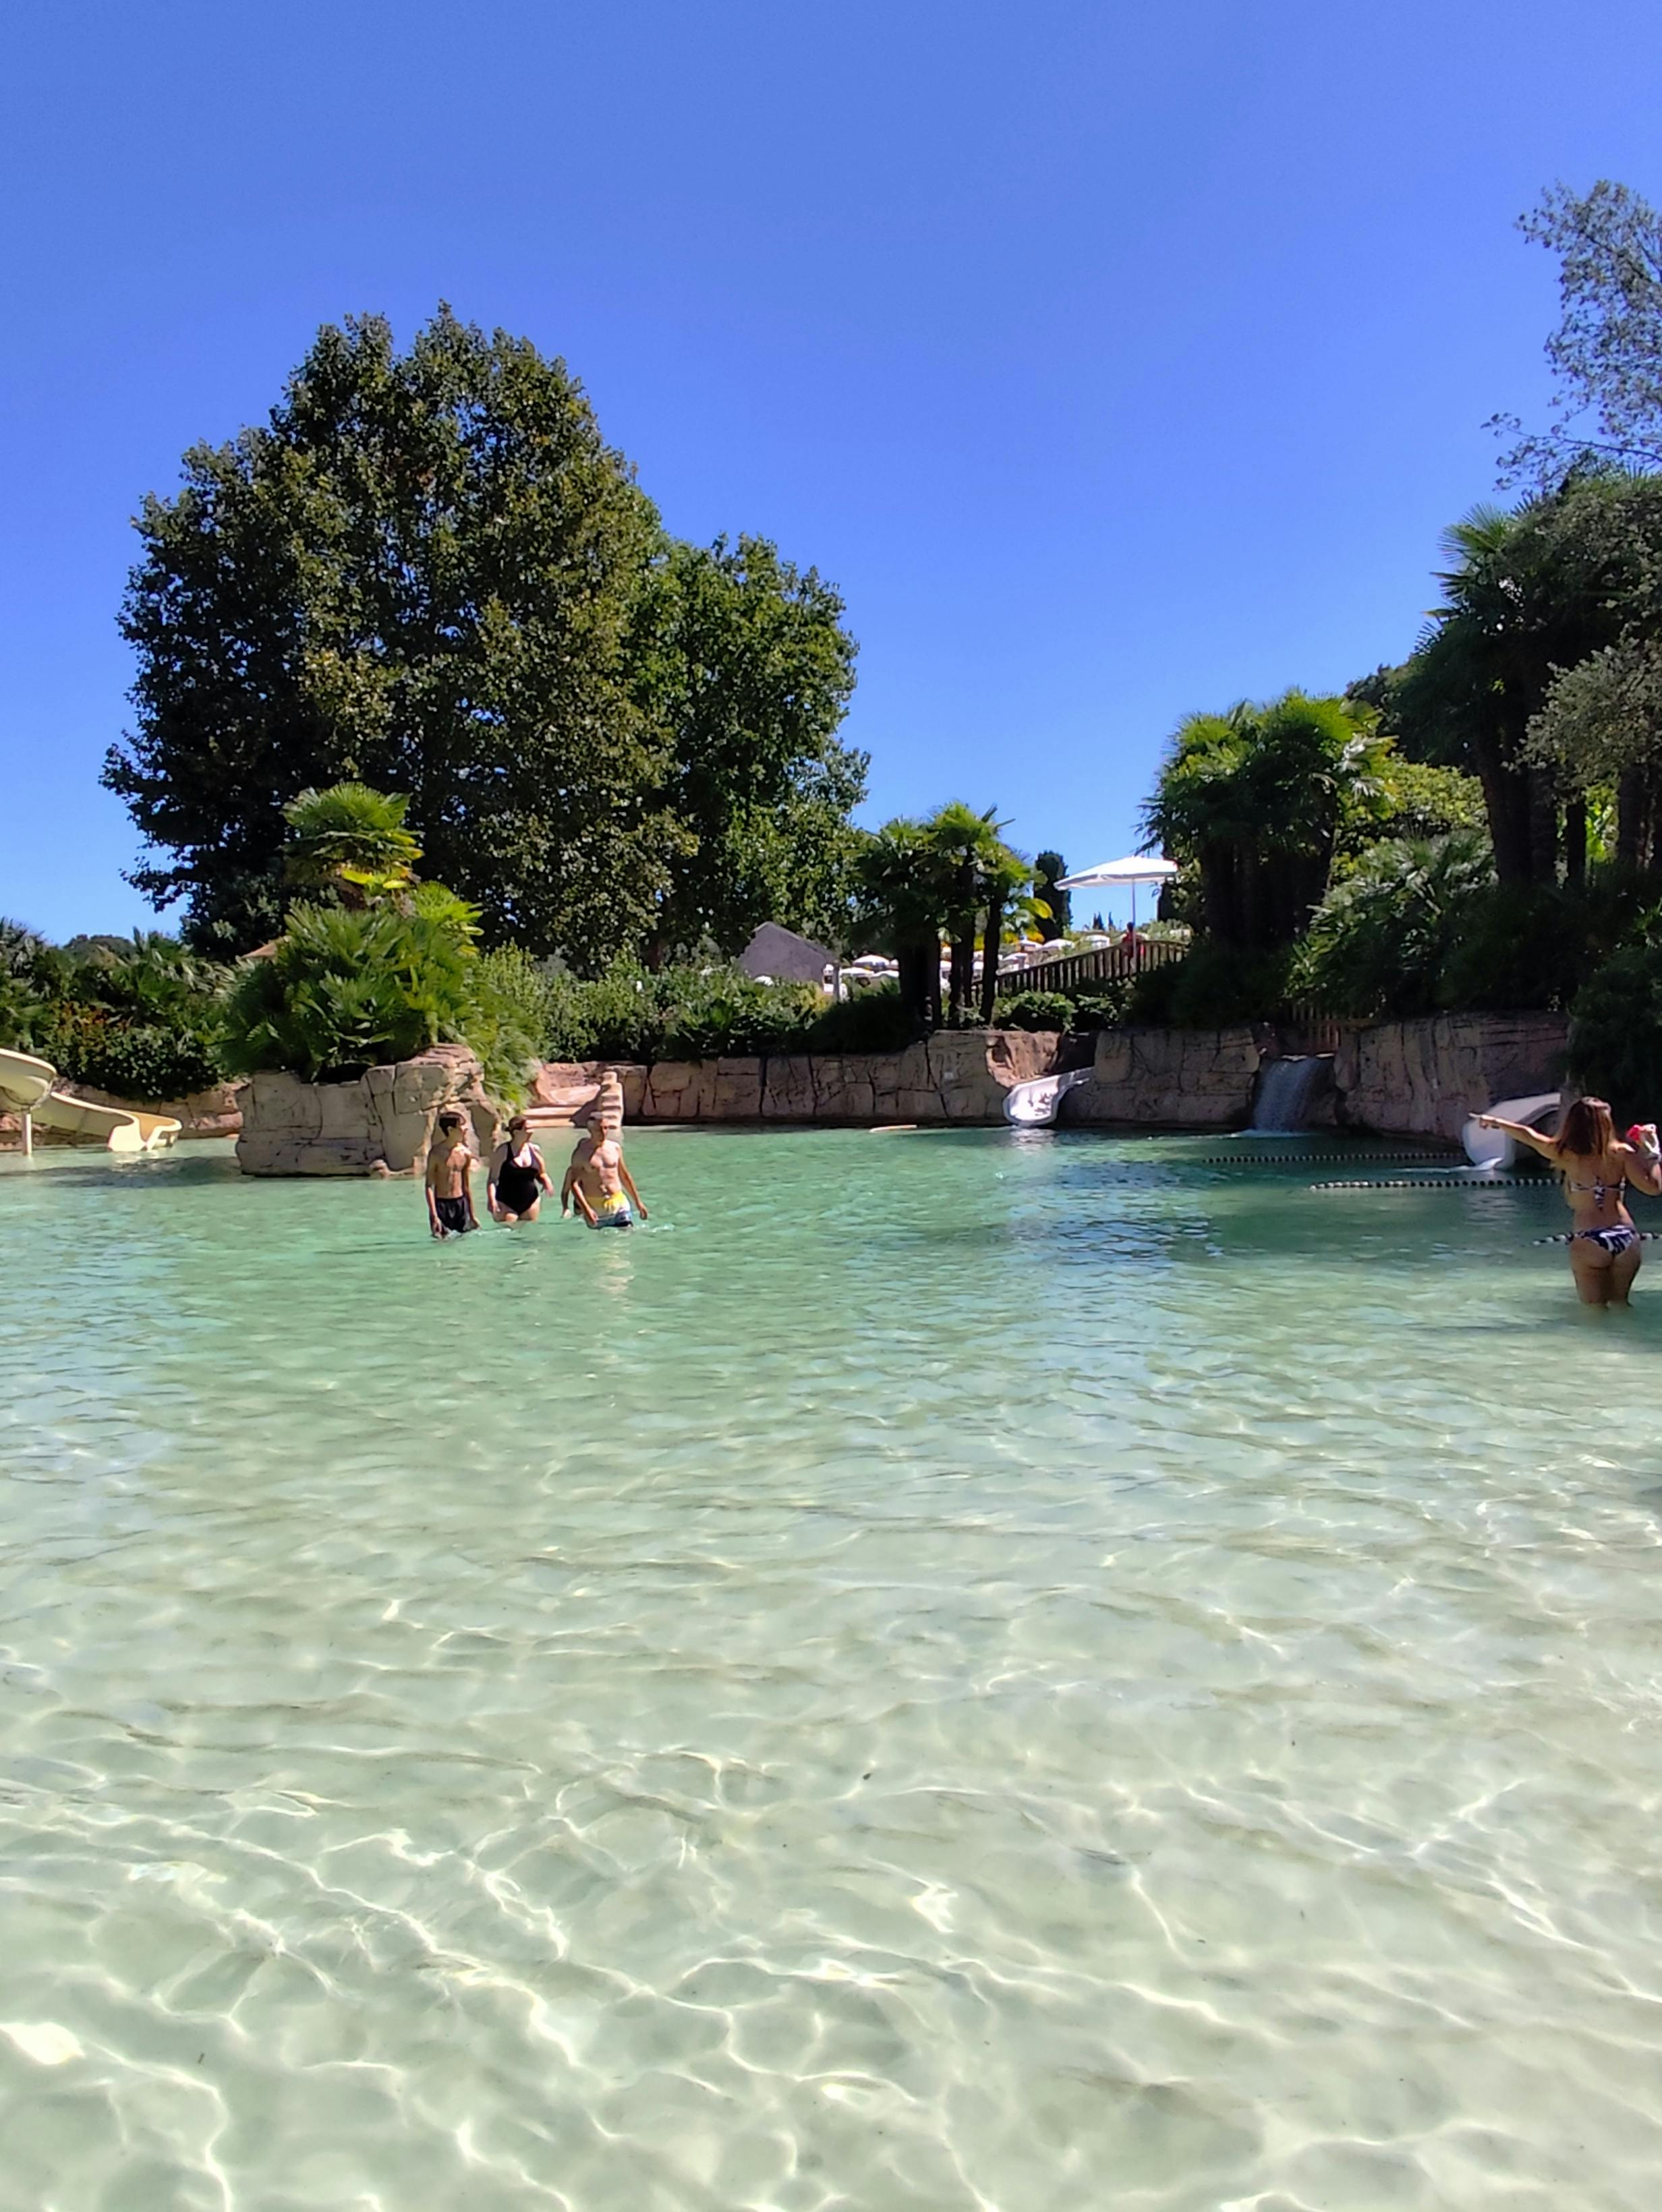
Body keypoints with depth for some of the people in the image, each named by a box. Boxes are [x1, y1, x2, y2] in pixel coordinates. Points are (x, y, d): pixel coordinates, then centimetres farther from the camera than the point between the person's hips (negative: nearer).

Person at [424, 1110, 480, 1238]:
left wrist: (472, 1214, 14)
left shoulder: (466, 1154, 4)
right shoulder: (437, 1153, -9)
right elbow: (429, 1186, -9)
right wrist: (434, 1216, -16)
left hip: (461, 1203, 4)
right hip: (441, 1204, -4)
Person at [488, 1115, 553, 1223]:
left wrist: (546, 1181, -7)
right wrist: (492, 1200, -23)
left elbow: (541, 1174, 17)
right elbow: (493, 1179, -7)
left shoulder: (534, 1150, 6)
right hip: (506, 1205, -4)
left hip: (531, 1203, 4)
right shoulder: (503, 1152, -7)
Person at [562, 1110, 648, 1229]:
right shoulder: (581, 1153, -5)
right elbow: (574, 1184, -10)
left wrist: (638, 1202, 19)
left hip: (619, 1204, 3)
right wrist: (586, 1209, -22)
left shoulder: (615, 1147, 7)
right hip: (594, 1207, -3)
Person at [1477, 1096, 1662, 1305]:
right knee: (1619, 1303, 21)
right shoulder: (1622, 1153, -2)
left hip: (1589, 1242, -3)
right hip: (1627, 1239, 3)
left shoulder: (1567, 1155, -6)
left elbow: (1527, 1135, 5)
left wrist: (1495, 1121, 19)